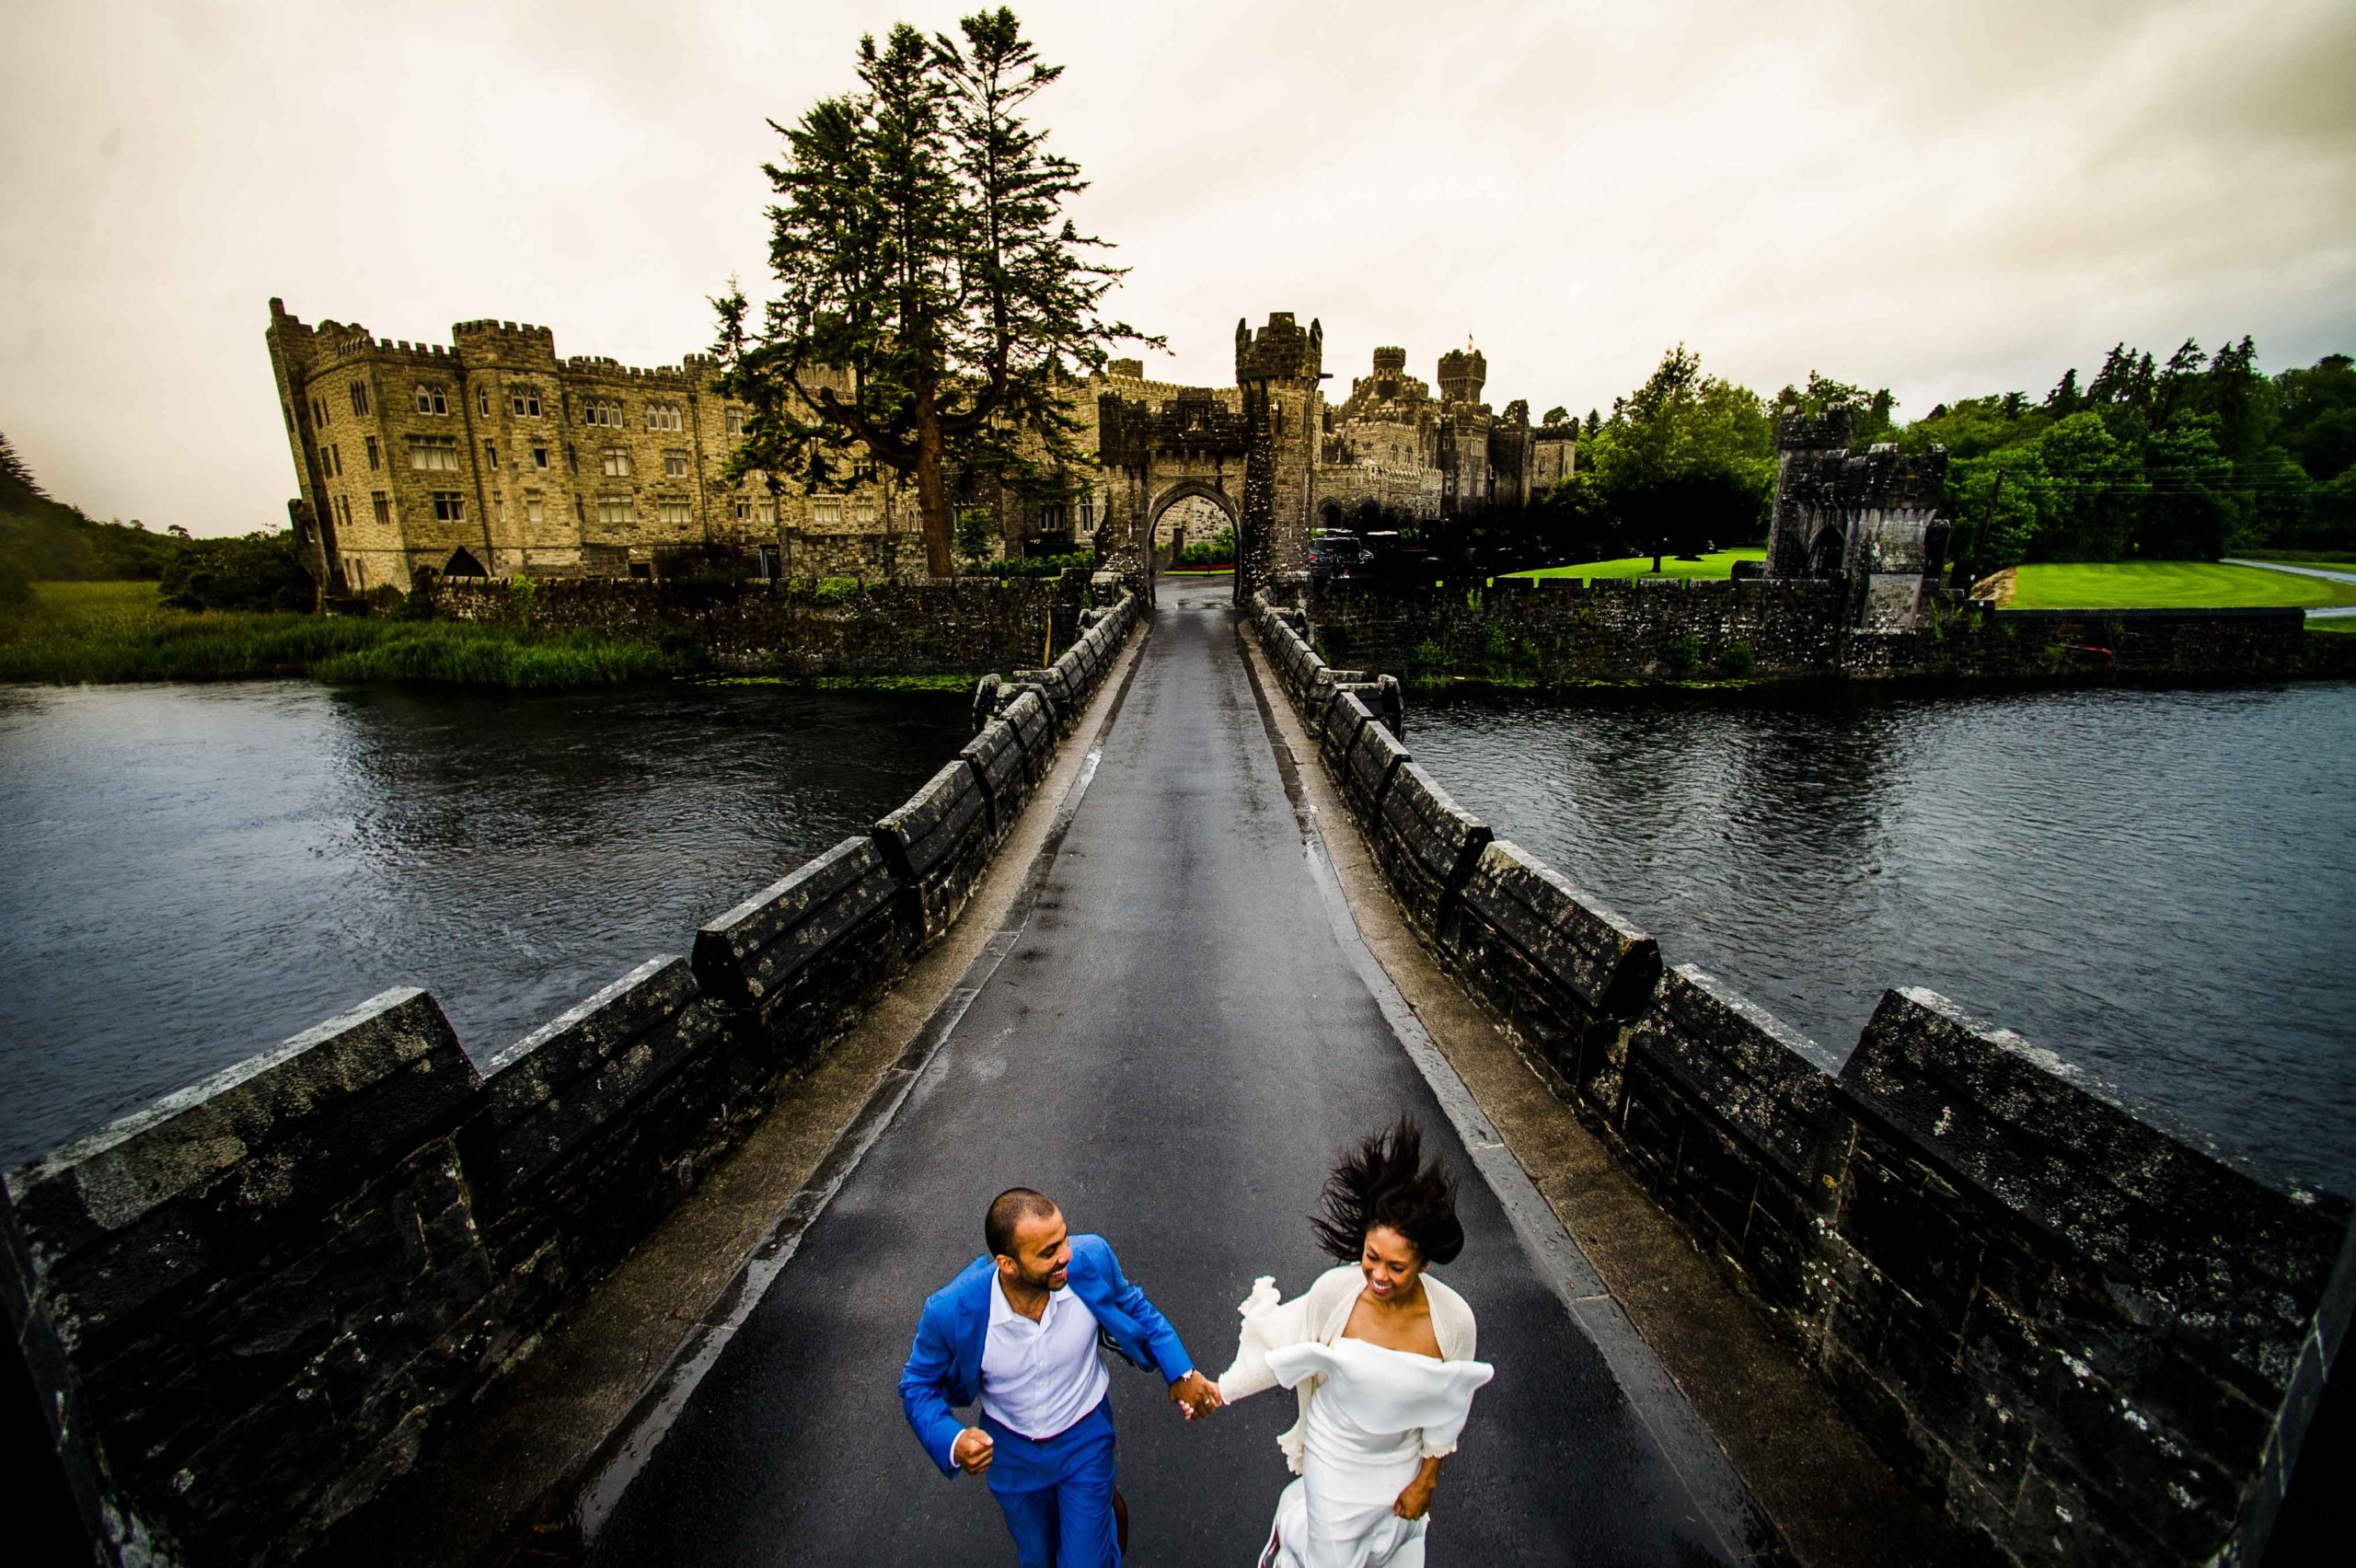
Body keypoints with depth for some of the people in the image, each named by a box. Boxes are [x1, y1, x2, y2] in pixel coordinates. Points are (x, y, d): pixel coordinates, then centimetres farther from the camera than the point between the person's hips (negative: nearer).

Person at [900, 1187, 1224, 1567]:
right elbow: (918, 1384, -14)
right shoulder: (951, 1310, -33)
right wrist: (951, 1442, -30)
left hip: (1085, 1439, -1)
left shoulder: (1091, 1259, -31)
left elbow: (1133, 1307, -10)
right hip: (1010, 1449, 1)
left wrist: (1180, 1372, -18)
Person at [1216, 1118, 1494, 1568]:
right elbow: (1285, 1349, -12)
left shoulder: (1453, 1321, -27)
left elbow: (1447, 1410, -10)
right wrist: (1222, 1389, -7)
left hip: (1401, 1459, 2)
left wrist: (1426, 1481, 1)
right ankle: (1291, 1525, 44)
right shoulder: (1336, 1290, -29)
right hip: (1334, 1451, -1)